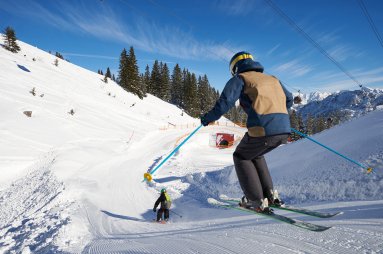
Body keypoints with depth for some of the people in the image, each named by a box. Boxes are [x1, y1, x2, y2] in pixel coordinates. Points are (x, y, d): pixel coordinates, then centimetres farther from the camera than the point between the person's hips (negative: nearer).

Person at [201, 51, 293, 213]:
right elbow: (289, 99, 34)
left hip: (263, 129, -7)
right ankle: (270, 194, 26)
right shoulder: (272, 79, 27)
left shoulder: (240, 78, 7)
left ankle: (257, 201, 12)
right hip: (284, 129, 7)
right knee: (255, 155, 31)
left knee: (241, 157, 19)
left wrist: (208, 118, 6)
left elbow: (225, 102, -7)